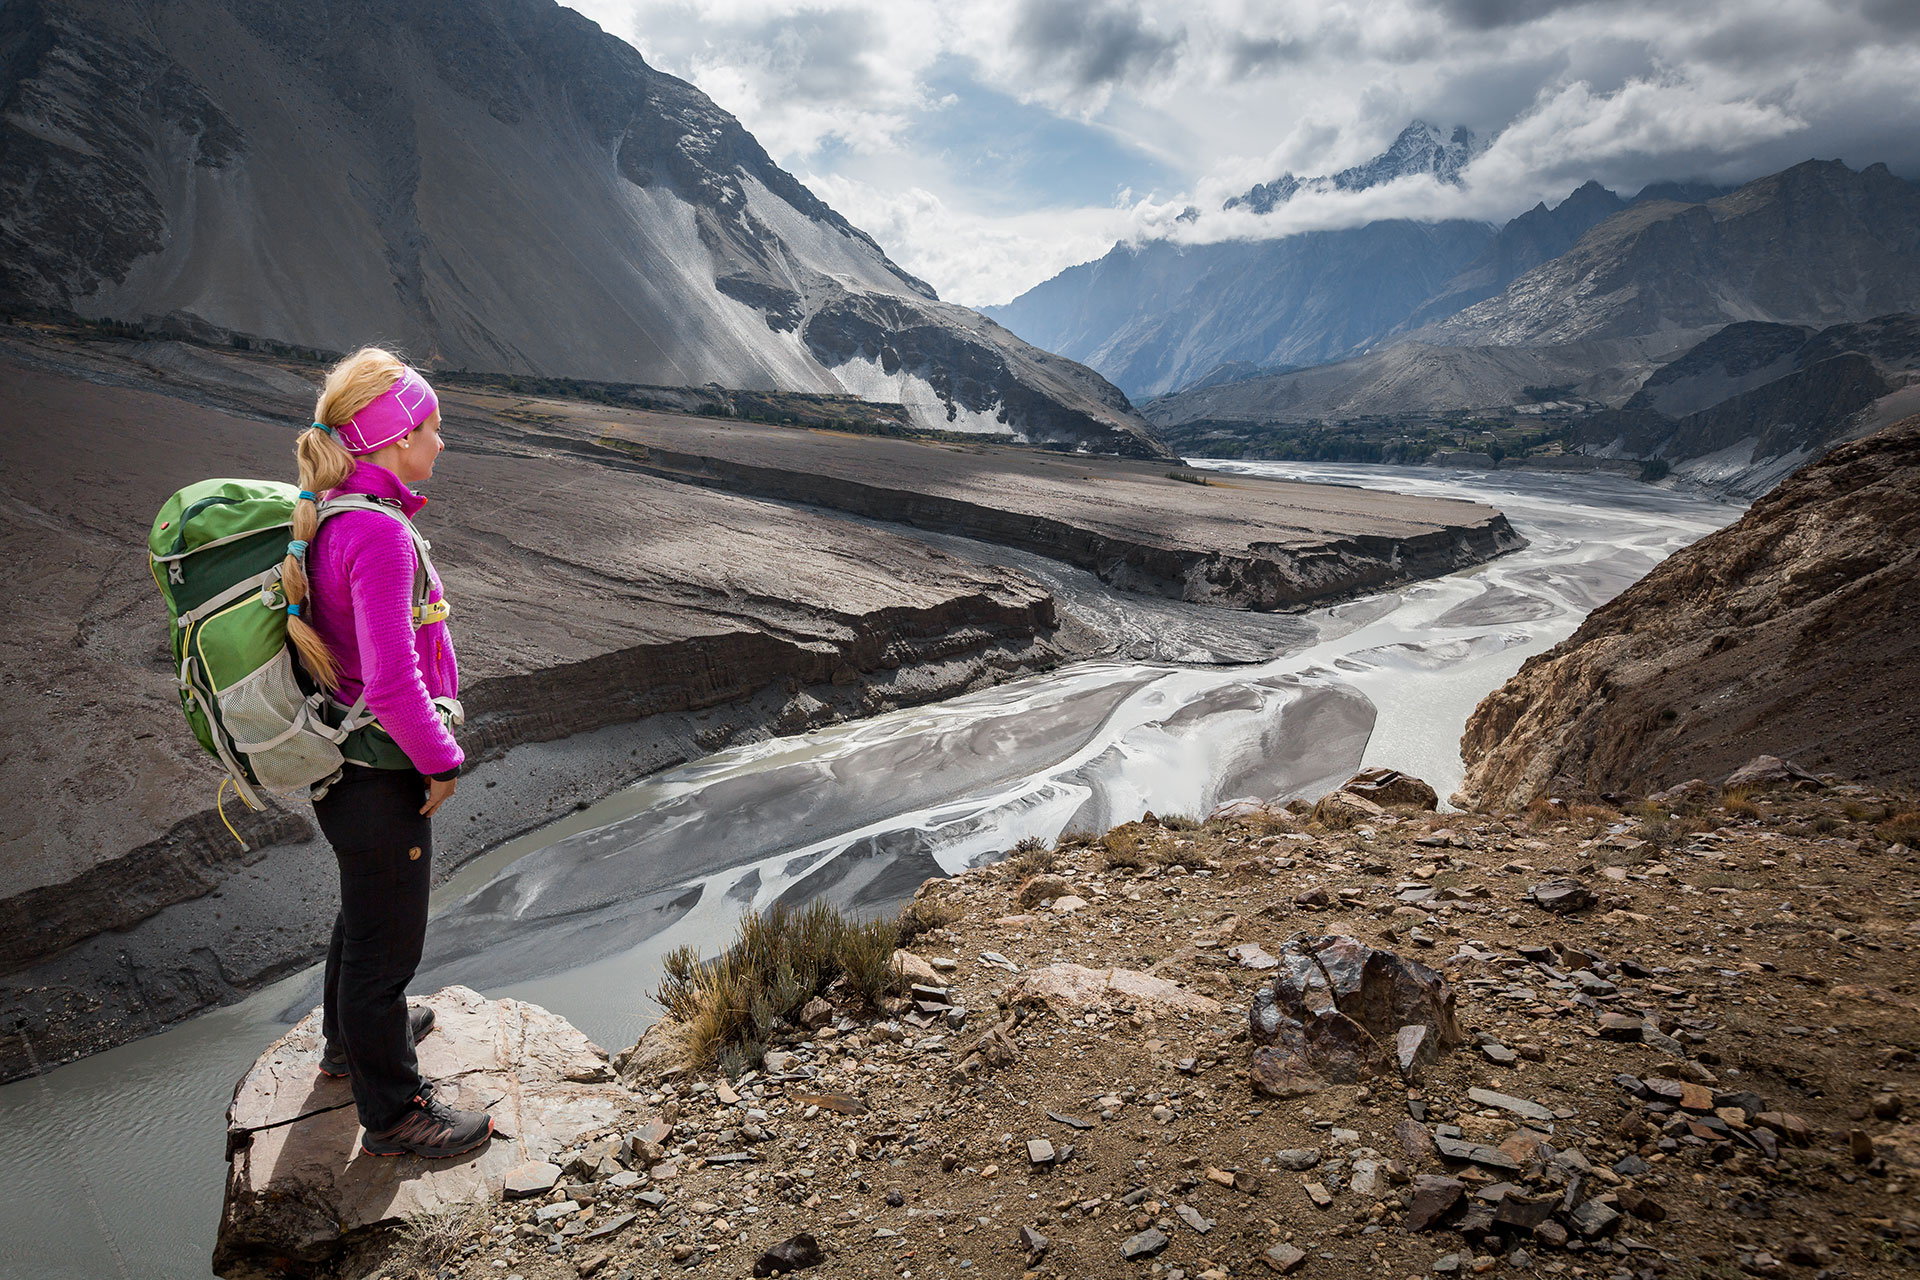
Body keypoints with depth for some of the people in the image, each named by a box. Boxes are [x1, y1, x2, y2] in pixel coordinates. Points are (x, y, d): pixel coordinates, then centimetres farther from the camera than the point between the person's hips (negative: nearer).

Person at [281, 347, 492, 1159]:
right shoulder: (376, 533, -28)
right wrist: (441, 761, -16)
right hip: (380, 778, -9)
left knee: (368, 907, 30)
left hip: (340, 763, 9)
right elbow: (393, 682, -31)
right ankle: (392, 1112, 28)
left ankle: (352, 1038, 54)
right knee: (386, 938, 8)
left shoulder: (325, 516, 2)